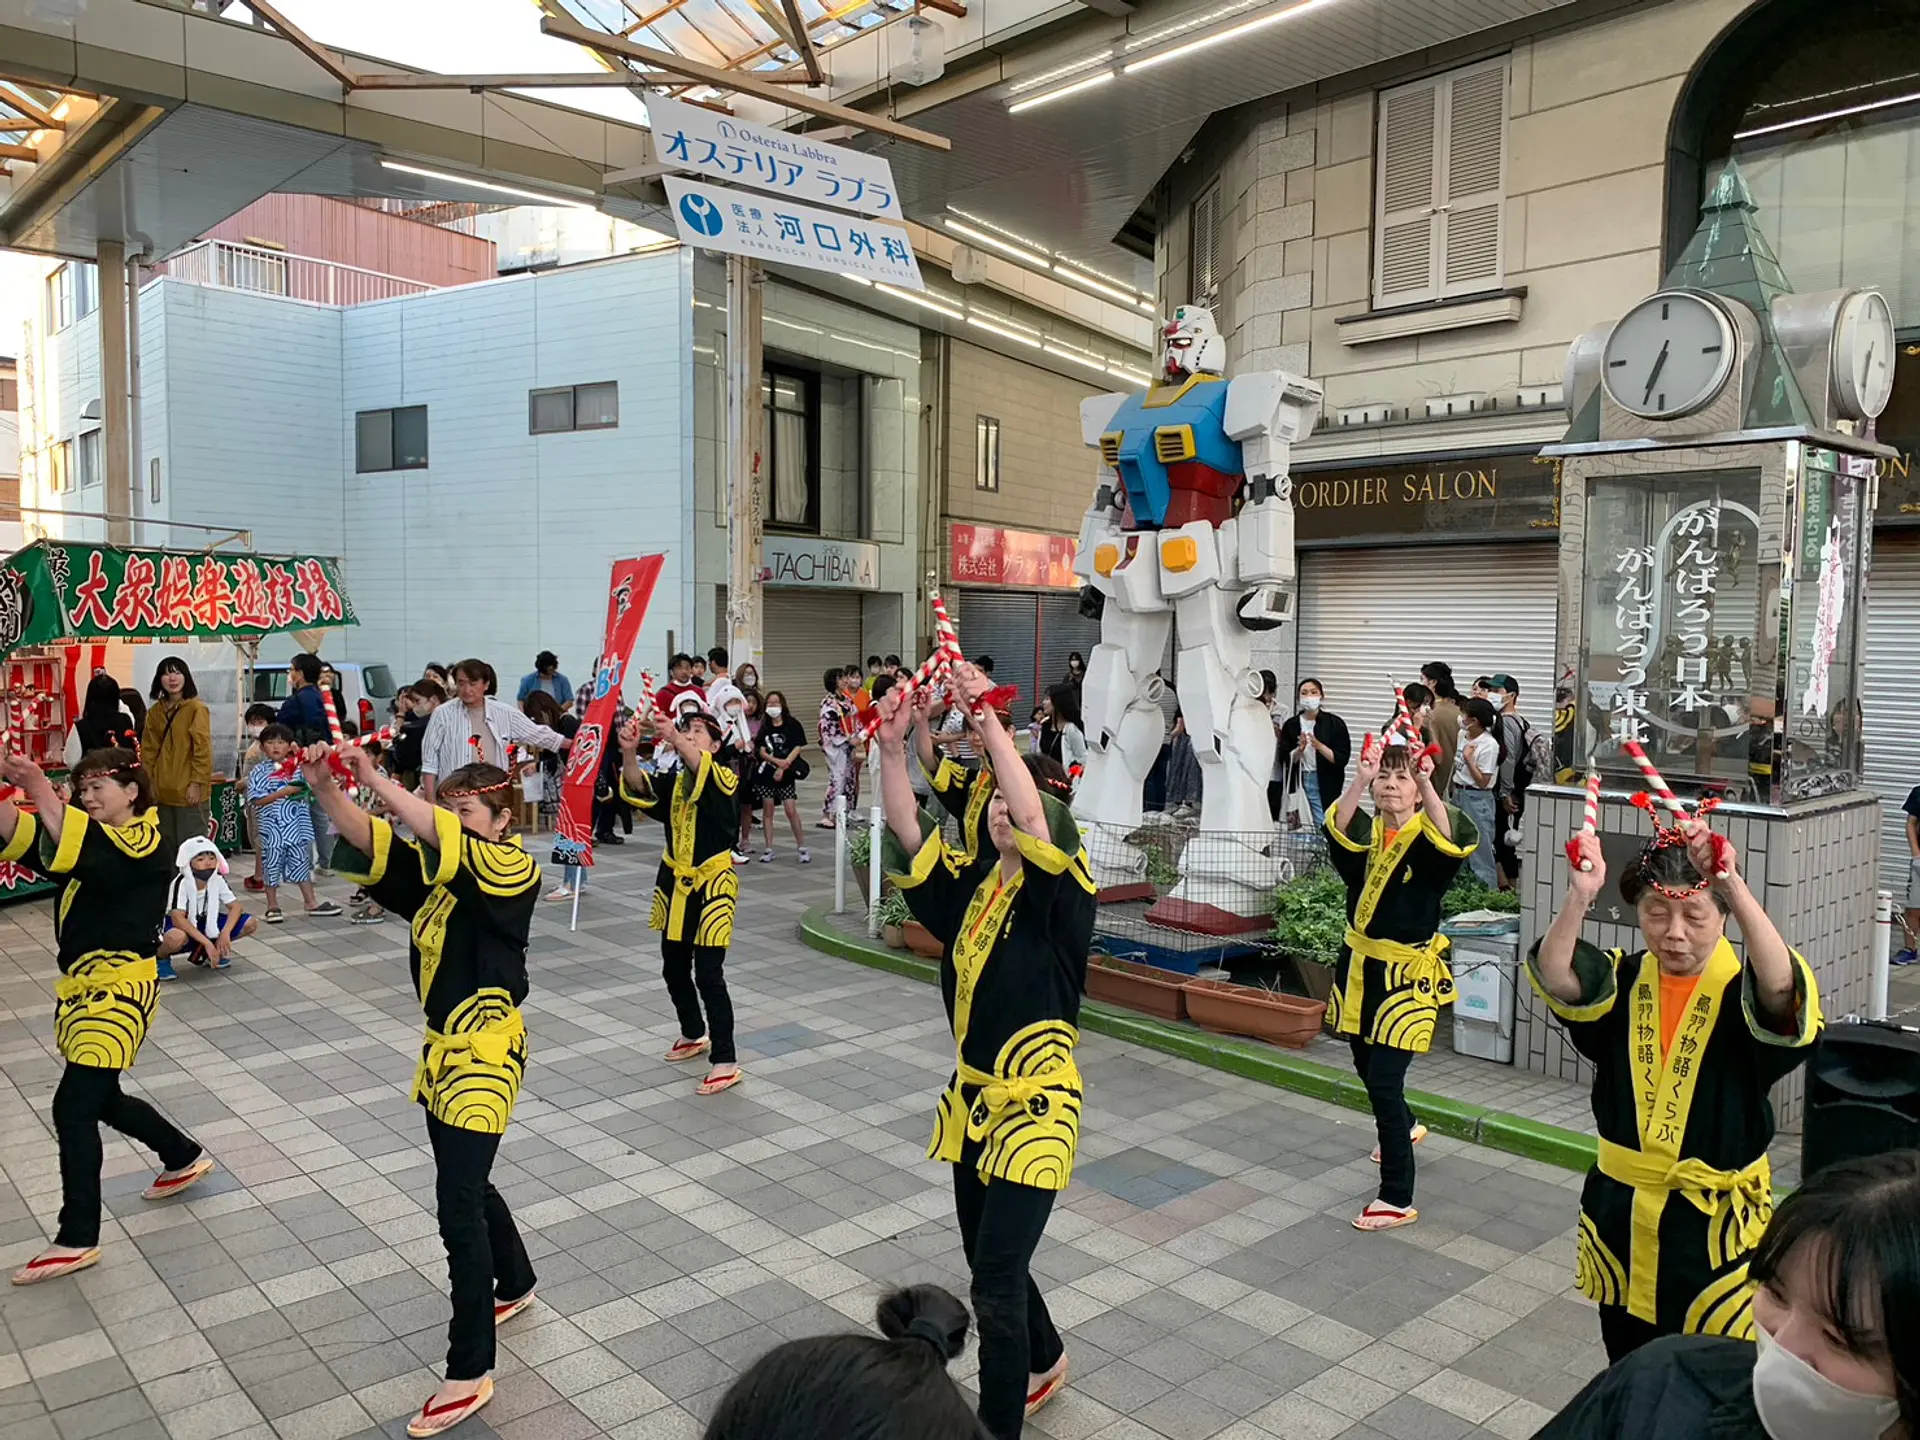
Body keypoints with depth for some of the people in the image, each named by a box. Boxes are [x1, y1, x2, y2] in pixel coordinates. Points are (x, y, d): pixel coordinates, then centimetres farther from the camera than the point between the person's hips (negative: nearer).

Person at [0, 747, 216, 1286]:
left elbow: (84, 853, -28)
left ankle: (78, 1239, 0)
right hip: (83, 985, 9)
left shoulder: (147, 843, -10)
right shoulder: (93, 836, 14)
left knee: (73, 1107, -10)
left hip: (119, 988, -9)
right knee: (100, 1099, 20)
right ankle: (185, 1158, 41)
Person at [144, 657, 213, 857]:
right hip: (162, 792, 6)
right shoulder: (155, 711, 10)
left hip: (189, 792, -6)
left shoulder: (196, 708, -8)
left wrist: (197, 783, -15)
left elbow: (203, 749, -11)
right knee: (166, 846, 13)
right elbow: (148, 750, 12)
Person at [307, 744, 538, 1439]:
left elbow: (445, 841, -31)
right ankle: (516, 1284, 47)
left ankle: (470, 1373, 3)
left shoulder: (514, 869, -15)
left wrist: (373, 778, -30)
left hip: (486, 1051, -9)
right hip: (445, 1044, 9)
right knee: (466, 1183, 23)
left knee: (459, 1205, -8)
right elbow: (369, 841, -4)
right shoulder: (439, 870, 7)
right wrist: (325, 787, -21)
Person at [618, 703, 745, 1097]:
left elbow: (702, 769, -34)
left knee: (708, 975, -9)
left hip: (711, 886, -6)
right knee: (674, 969, 17)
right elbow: (637, 787, -14)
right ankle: (694, 1035, 40)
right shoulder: (673, 782, 5)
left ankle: (726, 1062, -2)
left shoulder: (725, 780, -10)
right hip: (676, 884, 7)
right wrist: (629, 752, -34)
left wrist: (674, 739, -49)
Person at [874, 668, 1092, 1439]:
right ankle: (1044, 1362, 50)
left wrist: (989, 722, -37)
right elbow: (907, 833, -8)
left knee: (997, 1279, -6)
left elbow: (1034, 820, -33)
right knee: (988, 1261, 22)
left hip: (1036, 1104, -7)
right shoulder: (969, 886, 1)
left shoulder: (1062, 890, -15)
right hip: (973, 1093, 7)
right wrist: (893, 747, -20)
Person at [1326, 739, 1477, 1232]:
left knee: (1384, 1080, -10)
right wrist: (1360, 780, -39)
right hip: (1359, 963, 5)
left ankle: (1398, 1199, 1)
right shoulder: (1365, 831, 0)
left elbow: (1453, 841, -34)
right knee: (1367, 1068, 22)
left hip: (1405, 972, -5)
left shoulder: (1426, 836, -9)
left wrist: (1428, 788, -44)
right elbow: (1338, 829, -24)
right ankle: (1405, 1127, 53)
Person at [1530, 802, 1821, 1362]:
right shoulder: (1625, 982, -3)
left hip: (1714, 1217, -3)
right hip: (1620, 1210, 3)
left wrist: (1733, 884, -44)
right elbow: (1554, 977, -21)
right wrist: (1579, 897, -37)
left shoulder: (1741, 995, -12)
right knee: (1625, 1368, 20)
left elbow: (1780, 984, -35)